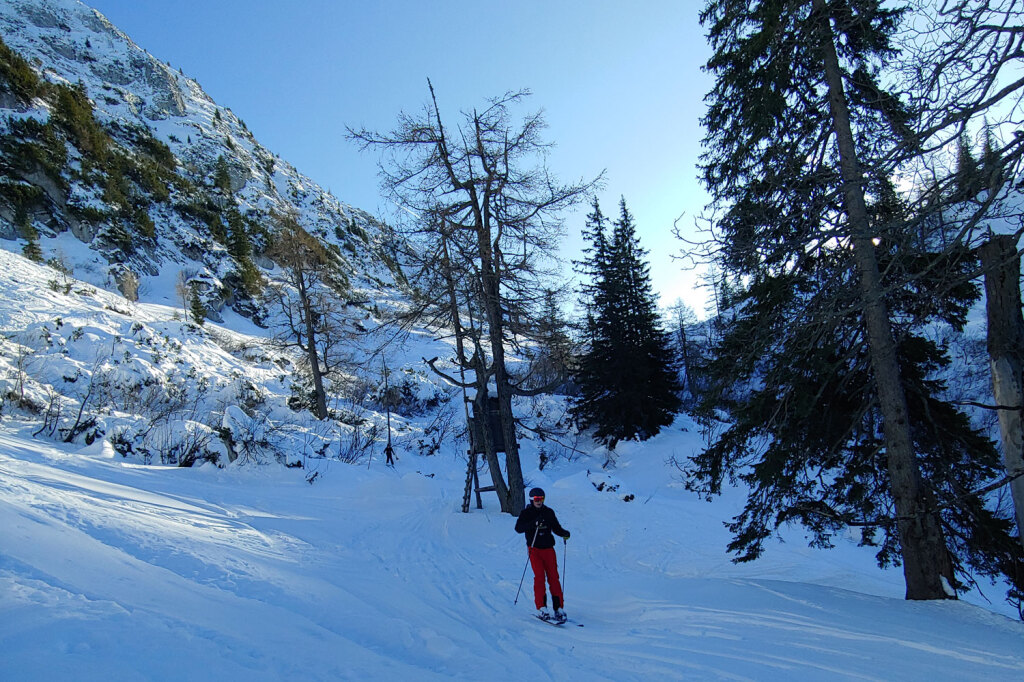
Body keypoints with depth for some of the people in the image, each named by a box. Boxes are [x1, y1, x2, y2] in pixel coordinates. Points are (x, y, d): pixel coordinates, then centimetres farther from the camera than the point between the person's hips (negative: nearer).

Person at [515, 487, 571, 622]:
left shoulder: (549, 512, 10)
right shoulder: (526, 513, 1)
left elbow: (556, 527, 17)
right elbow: (518, 528, -12)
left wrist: (564, 533, -4)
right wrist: (534, 523, -26)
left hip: (548, 548, 2)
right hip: (534, 549, -2)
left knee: (553, 577, -3)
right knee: (539, 577, -11)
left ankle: (559, 608, 2)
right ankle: (541, 609, -5)